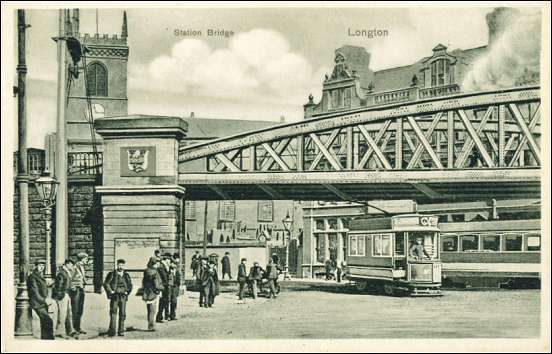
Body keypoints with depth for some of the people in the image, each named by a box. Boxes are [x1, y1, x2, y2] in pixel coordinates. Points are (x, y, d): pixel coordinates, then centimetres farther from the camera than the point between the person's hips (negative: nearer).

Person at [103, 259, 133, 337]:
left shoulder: (126, 275, 11)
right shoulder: (112, 274, 0)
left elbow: (130, 285, 21)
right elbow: (106, 284, 0)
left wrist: (127, 292, 8)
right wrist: (110, 291, -7)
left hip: (123, 296, 3)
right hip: (114, 296, -3)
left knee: (122, 314, 3)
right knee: (113, 313, -7)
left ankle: (121, 331, 9)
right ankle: (112, 331, -6)